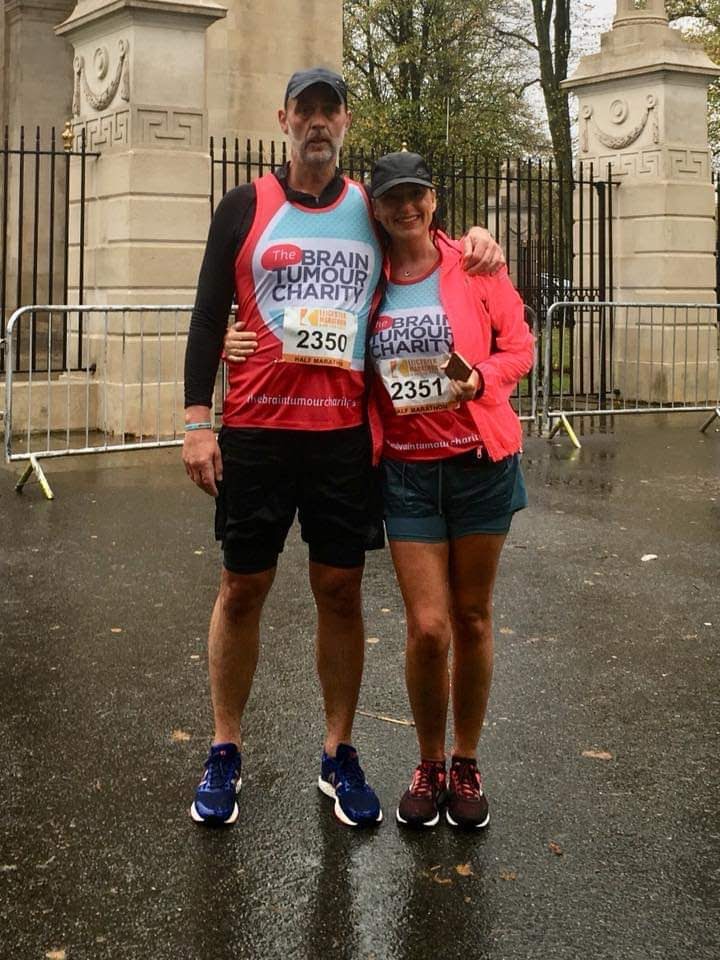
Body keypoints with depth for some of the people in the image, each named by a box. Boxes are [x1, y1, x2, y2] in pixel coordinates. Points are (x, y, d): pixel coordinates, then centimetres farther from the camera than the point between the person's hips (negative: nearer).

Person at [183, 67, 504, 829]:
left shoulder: (373, 209, 9)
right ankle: (225, 754, 18)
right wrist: (197, 420, -7)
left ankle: (339, 756, 17)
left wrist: (474, 239, 2)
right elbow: (208, 315, 1)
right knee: (242, 587, 5)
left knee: (340, 590, 5)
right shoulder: (245, 207, 3)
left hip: (344, 430, 2)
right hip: (256, 427, -1)